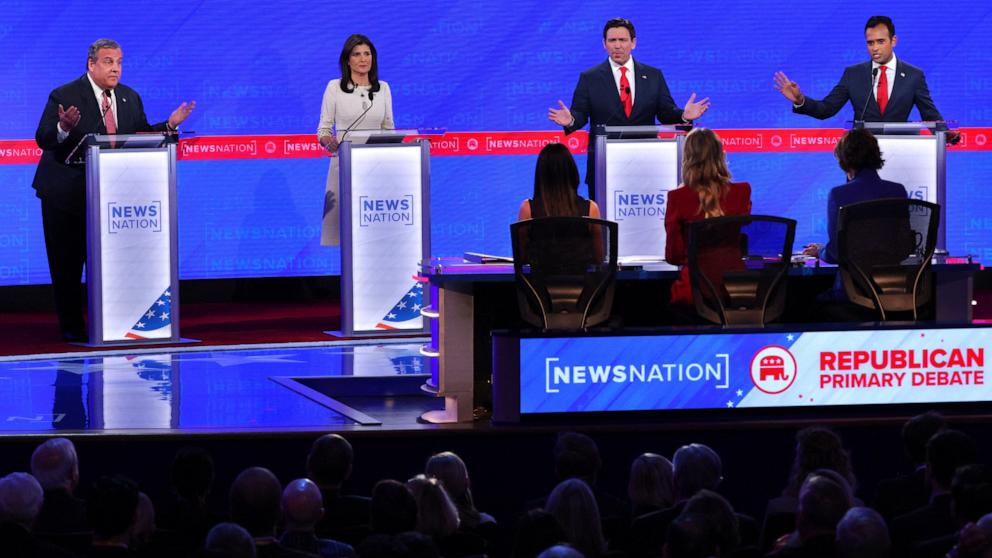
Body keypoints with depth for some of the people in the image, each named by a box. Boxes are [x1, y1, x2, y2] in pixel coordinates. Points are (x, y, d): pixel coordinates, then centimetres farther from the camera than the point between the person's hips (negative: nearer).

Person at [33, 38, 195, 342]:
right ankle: (71, 327, 10)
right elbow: (43, 139, -16)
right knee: (67, 264, 2)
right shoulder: (64, 97, -11)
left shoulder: (130, 98, 7)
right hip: (67, 193, -4)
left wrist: (170, 124, -7)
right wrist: (63, 128, -37)